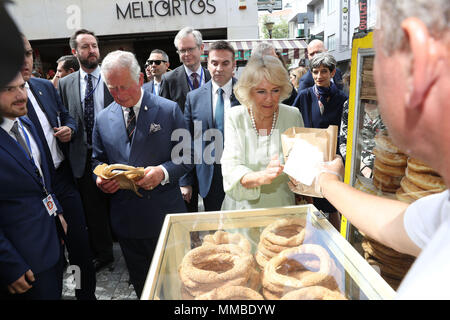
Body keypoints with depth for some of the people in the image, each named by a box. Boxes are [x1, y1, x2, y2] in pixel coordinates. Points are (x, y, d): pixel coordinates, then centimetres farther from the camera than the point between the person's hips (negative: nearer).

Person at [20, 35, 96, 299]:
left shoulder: (46, 86, 6)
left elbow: (67, 117, 18)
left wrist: (69, 129, -4)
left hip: (63, 176, 5)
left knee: (80, 243, 11)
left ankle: (87, 293, 30)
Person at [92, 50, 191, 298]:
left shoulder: (169, 110, -6)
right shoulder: (103, 119, 4)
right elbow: (98, 159, 14)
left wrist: (163, 172, -22)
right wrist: (101, 178, -8)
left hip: (166, 215, -2)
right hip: (125, 219, 3)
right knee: (141, 285, 21)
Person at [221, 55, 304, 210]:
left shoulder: (293, 116, -3)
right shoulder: (234, 117, -8)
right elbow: (231, 169, -18)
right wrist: (261, 177, -35)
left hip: (281, 204, 1)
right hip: (242, 205, -1)